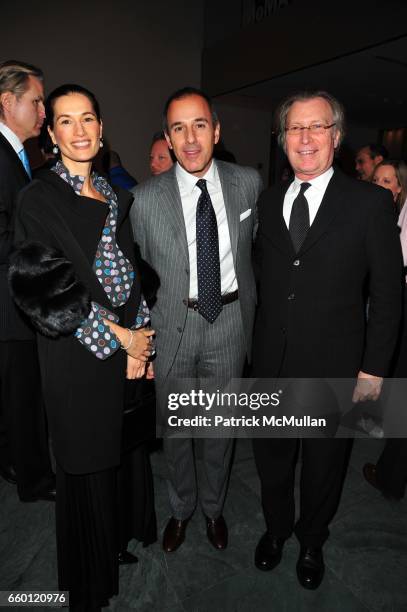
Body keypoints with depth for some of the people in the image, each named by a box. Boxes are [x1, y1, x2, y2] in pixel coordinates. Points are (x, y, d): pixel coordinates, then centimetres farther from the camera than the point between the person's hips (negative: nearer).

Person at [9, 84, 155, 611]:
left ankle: (116, 538, 45)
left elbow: (130, 271, 10)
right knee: (87, 460, 10)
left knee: (120, 449, 16)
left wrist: (138, 340, 1)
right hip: (76, 352, -5)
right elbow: (49, 287, -14)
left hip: (126, 344, 5)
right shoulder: (40, 198, -7)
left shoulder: (115, 195, 11)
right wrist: (119, 336, -12)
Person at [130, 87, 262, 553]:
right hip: (172, 325, -1)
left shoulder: (248, 183, -3)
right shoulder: (146, 197, -8)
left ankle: (214, 508, 45)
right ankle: (180, 509, 44)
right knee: (175, 427, 16)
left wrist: (249, 315, 10)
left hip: (229, 321, 1)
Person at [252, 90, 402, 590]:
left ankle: (311, 542, 47)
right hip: (270, 365, 3)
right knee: (271, 457, 21)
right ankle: (276, 529, 49)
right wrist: (254, 344, 3)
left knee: (324, 464, 18)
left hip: (333, 367, -3)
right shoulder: (268, 202, 5)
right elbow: (264, 280, 9)